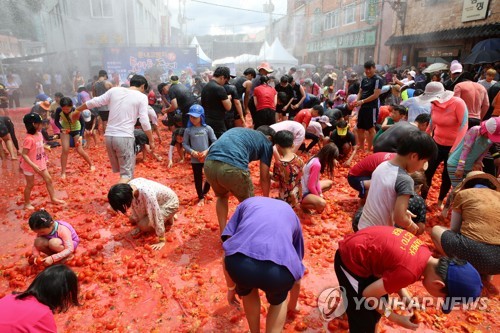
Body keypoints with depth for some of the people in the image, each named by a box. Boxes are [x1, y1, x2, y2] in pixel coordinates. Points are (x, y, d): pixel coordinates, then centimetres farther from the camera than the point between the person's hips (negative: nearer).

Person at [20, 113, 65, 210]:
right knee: (30, 184, 7)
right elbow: (24, 154, -26)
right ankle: (27, 204, 26)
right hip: (30, 166, -7)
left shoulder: (39, 134, -3)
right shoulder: (29, 139, -28)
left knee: (48, 179, 12)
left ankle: (53, 198, 26)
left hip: (40, 163, 7)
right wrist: (33, 165, -31)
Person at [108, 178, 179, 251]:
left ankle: (167, 218, 4)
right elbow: (136, 207, -3)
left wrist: (161, 240, -27)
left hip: (169, 204, -7)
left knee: (143, 226, -18)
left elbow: (156, 217, -34)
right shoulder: (128, 187, -20)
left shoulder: (147, 193, -41)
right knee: (132, 219, 11)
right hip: (158, 201, 8)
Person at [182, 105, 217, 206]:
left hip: (208, 158, 0)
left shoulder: (207, 128, -5)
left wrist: (207, 151, -15)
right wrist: (192, 152, -14)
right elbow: (184, 143, 2)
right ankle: (201, 197, 28)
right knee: (198, 179, 10)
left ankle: (204, 193, 35)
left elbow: (214, 142, -3)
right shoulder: (188, 130, -2)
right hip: (195, 159, 0)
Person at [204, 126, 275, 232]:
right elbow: (264, 177, 21)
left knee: (222, 196, 33)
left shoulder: (237, 129, 35)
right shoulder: (266, 142, 21)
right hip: (233, 167, -5)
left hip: (209, 164, 6)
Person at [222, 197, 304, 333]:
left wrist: (231, 287, 39)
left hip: (239, 263, 0)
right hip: (278, 270, 0)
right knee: (278, 301, 38)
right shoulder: (292, 216, 35)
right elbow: (296, 275, 44)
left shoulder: (247, 203, 33)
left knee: (247, 291, 39)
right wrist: (292, 305, 62)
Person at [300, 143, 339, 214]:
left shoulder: (316, 158, -2)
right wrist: (319, 197, -9)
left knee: (330, 183, 20)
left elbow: (316, 180, 5)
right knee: (322, 203, -33)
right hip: (303, 192, -10)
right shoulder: (317, 164, -29)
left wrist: (320, 194, -1)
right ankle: (303, 204, -6)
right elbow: (311, 186, -24)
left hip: (308, 187, 10)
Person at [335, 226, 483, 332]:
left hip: (358, 249, 9)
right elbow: (368, 293, -18)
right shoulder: (409, 272, -29)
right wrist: (397, 319, -4)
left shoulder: (423, 252, -4)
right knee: (365, 320, 4)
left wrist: (405, 296, 2)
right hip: (350, 260, -9)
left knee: (382, 301, 24)